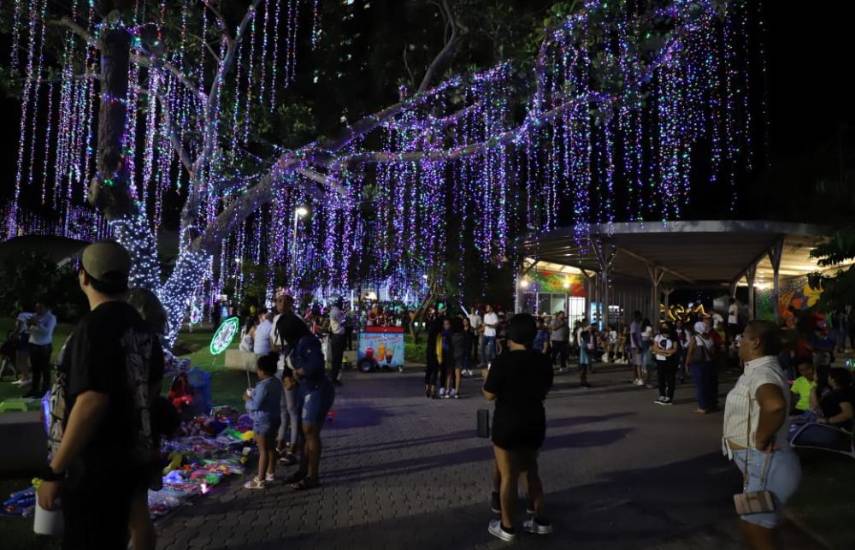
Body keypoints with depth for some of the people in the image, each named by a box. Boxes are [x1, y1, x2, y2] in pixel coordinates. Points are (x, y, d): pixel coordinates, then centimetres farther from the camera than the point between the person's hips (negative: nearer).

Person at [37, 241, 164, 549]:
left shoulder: (95, 326, -19)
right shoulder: (141, 327, 7)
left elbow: (91, 402, -26)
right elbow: (152, 387, 17)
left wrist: (53, 471, -20)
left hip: (96, 468, -8)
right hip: (130, 459, 8)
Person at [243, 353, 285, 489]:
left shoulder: (263, 386, -25)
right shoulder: (277, 383, 4)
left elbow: (255, 405, -25)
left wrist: (248, 399, -5)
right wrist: (254, 394, 12)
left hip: (263, 421, -9)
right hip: (274, 419, 9)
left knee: (263, 450, -2)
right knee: (271, 447, 20)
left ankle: (260, 480, 6)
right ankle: (270, 473, 33)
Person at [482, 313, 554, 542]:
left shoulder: (503, 361, -18)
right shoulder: (543, 361, -2)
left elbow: (489, 395, -13)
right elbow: (544, 391, 11)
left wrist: (487, 379, 4)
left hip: (508, 424, -5)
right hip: (535, 422, 5)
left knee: (508, 476, 7)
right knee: (531, 470, 22)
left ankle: (507, 527, 18)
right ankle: (541, 520, 28)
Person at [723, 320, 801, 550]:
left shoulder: (761, 373, -23)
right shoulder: (760, 369, 10)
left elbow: (775, 405, -45)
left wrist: (761, 439, -30)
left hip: (763, 464, -10)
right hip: (758, 463, 10)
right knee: (754, 529, 24)